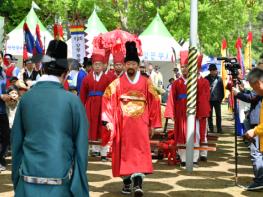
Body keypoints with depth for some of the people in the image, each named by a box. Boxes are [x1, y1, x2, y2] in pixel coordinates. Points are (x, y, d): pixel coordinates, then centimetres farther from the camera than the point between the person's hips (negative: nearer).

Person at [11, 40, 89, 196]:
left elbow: (16, 142, 4)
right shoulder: (73, 100, -7)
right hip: (60, 184, -2)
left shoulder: (26, 98, 0)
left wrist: (16, 181, 15)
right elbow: (81, 148, -6)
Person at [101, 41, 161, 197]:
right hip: (122, 124, 1)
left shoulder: (146, 82, 3)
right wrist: (109, 120, -7)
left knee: (140, 151, -8)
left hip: (140, 124, -1)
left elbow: (154, 102, 5)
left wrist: (152, 124, 3)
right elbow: (108, 99, 2)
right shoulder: (117, 83, 3)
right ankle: (127, 181, 18)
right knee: (124, 152, 5)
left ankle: (138, 184, -10)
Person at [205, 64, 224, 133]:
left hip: (217, 100, 0)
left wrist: (221, 98, 2)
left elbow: (222, 89, 6)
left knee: (218, 115, 4)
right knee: (210, 115, 7)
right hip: (209, 100, 0)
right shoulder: (206, 78, 1)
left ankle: (219, 129, 10)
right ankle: (211, 129, 14)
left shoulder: (219, 79, 2)